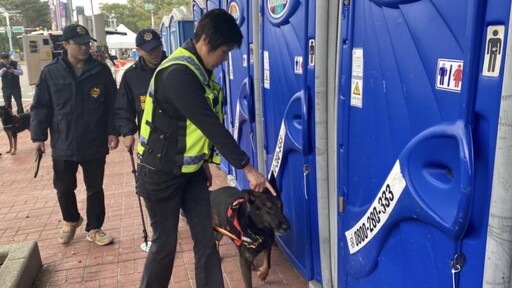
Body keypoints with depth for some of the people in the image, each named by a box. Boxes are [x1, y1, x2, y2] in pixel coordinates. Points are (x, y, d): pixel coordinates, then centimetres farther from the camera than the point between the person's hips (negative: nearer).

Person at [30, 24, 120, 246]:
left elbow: (112, 105, 1)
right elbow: (40, 107, 1)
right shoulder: (50, 73, -3)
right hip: (63, 145, 1)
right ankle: (71, 221, 42)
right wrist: (38, 136, -4)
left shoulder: (101, 71, -2)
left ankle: (94, 229, 28)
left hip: (95, 144, 0)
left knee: (95, 189, 10)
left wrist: (113, 131, -5)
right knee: (64, 188, 14)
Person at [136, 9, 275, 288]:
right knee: (165, 242, 7)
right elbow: (210, 125, -28)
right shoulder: (179, 72, -25)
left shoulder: (199, 70, 5)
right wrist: (246, 167, -24)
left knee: (206, 238, 8)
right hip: (162, 172, -8)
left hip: (189, 170, 8)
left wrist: (204, 161, 16)